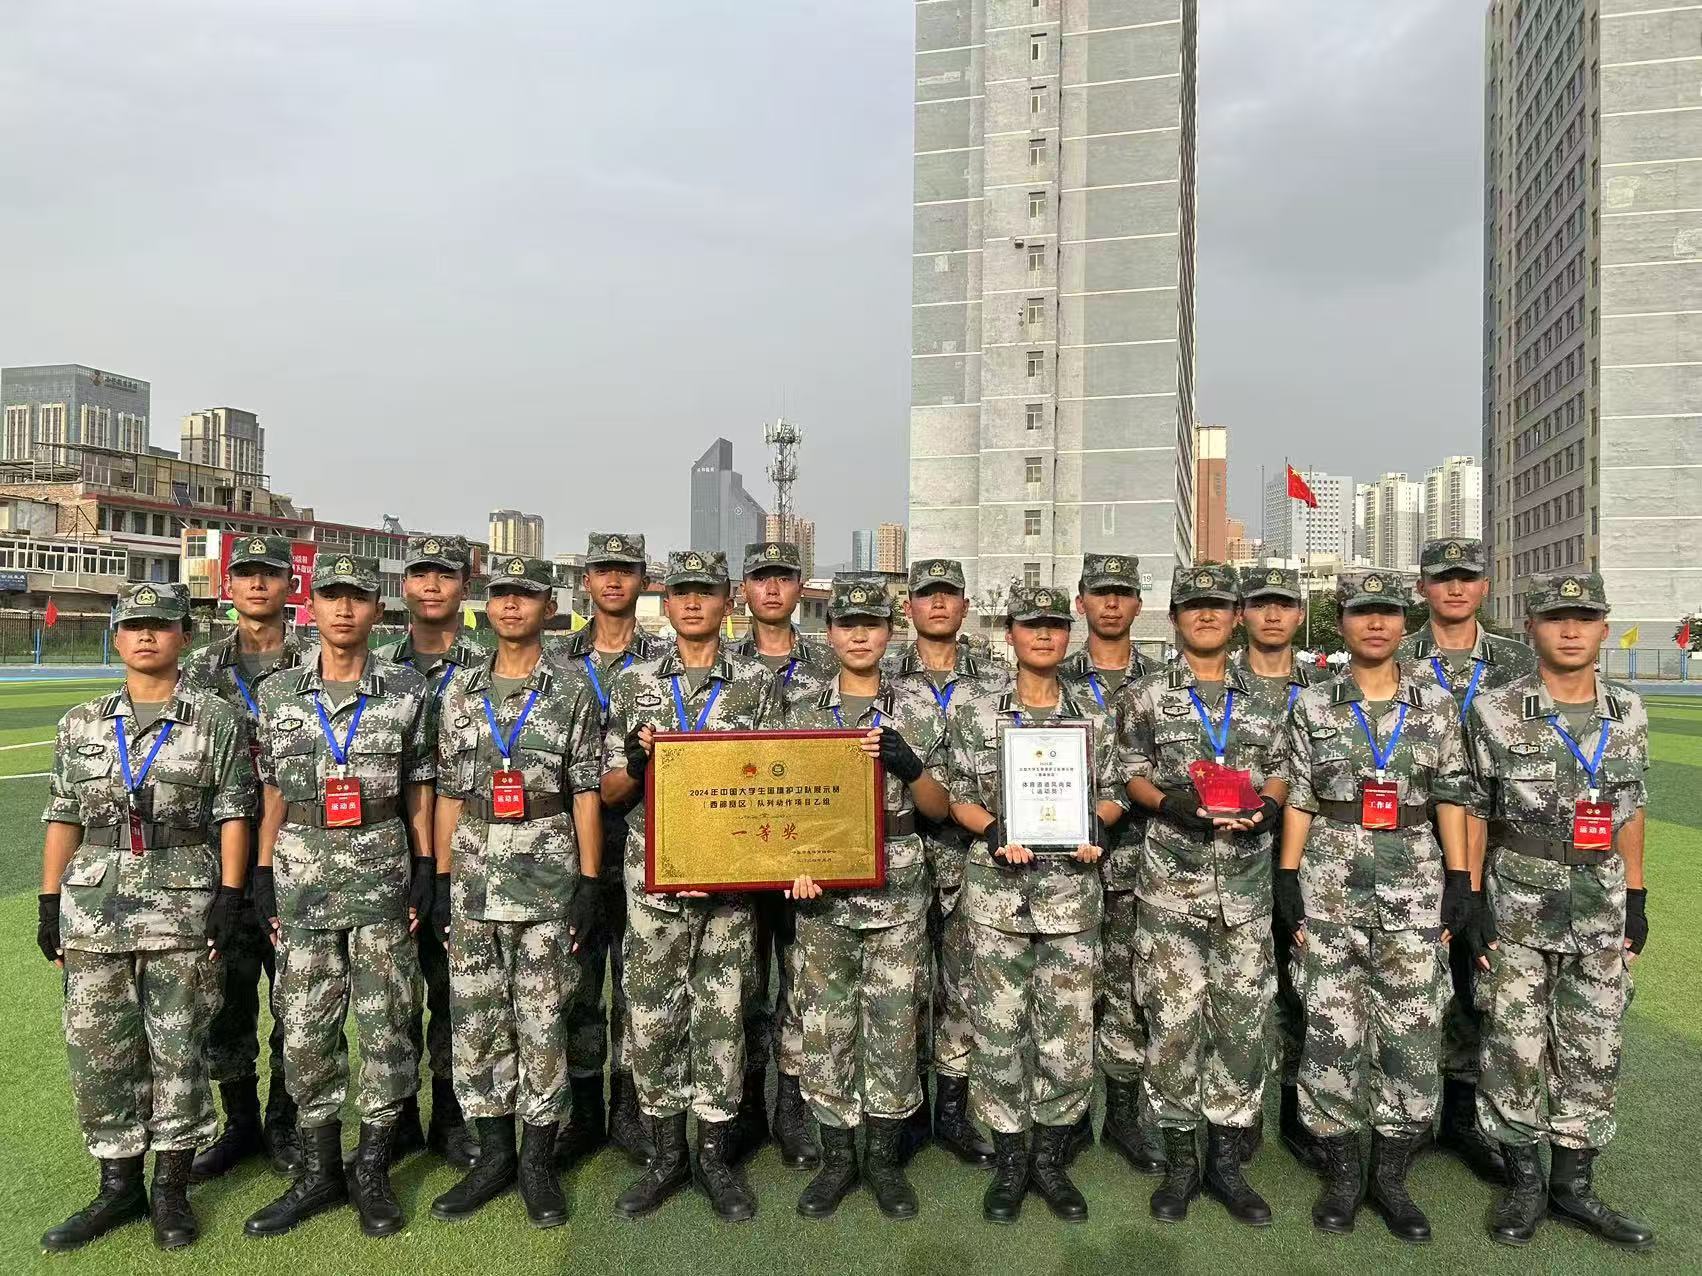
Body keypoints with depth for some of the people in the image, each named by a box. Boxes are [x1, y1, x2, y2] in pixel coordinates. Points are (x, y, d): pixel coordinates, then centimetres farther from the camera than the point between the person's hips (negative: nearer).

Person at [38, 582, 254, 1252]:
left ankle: (172, 1189, 19)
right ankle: (118, 1185, 25)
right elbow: (63, 818, 11)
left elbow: (233, 816, -4)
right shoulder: (81, 723, 9)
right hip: (94, 901, 4)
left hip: (184, 902, -3)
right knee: (97, 1048, 8)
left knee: (178, 1049, 4)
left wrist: (229, 896, -10)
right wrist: (49, 903, 6)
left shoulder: (218, 720, -1)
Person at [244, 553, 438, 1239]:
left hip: (382, 875, -2)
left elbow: (419, 788, 3)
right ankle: (318, 1169, 26)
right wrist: (264, 873, 5)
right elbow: (273, 790, 9)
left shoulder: (408, 690, -1)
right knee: (303, 1028, 8)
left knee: (384, 1023, 5)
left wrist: (424, 867, -2)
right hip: (302, 876, 2)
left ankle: (372, 1172, 21)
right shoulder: (279, 693, 4)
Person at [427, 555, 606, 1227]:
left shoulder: (574, 691, -1)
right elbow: (449, 791, 10)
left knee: (541, 1022, 4)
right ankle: (493, 1154, 26)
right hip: (473, 883, 3)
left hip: (549, 879, -3)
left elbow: (586, 794, -2)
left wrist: (590, 883, -7)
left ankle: (538, 1162, 19)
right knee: (475, 1023, 9)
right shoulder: (460, 689, 9)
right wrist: (441, 879, 6)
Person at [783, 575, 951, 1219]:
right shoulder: (803, 713, 6)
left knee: (893, 1023, 6)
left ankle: (885, 1157, 24)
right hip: (824, 893, 1)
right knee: (825, 1024, 7)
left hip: (897, 892, -1)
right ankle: (837, 1155, 25)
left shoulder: (918, 708, 3)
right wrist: (795, 865, -10)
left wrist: (907, 765, -16)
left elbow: (940, 807, 3)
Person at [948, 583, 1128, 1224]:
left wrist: (1095, 825, -9)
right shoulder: (978, 713, 3)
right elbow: (959, 795, 4)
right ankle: (1010, 1159, 21)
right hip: (997, 888, -1)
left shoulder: (1094, 717, 7)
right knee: (998, 1023, 4)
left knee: (1069, 1025, 5)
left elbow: (1112, 793, 12)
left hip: (1072, 888, 1)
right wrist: (992, 829, -14)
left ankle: (1052, 1158, 24)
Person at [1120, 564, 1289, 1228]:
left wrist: (1265, 808, -7)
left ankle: (1226, 1159, 23)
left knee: (1242, 1018, 7)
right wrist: (1173, 805, -15)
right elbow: (1132, 778, 4)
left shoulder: (1262, 699, 11)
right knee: (1173, 1018, 1)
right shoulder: (1148, 695, 3)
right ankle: (1179, 1159, 18)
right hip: (1170, 883, -2)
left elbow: (1278, 774, 15)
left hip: (1246, 885, 3)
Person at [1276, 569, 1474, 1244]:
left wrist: (1459, 881, 1)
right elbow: (1298, 799, 3)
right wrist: (1288, 881, -1)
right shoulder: (1313, 706, 2)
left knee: (1412, 1031, 4)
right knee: (1332, 1029, 3)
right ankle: (1342, 1173, 19)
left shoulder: (1436, 704, 5)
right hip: (1330, 885, -1)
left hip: (1414, 886, 1)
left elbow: (1451, 798, 6)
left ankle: (1391, 1177, 21)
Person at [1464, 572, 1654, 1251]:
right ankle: (1523, 1182, 20)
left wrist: (1635, 900, 10)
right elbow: (1471, 813, -4)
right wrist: (1472, 903, -7)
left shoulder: (1627, 711, 5)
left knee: (1593, 1049, 11)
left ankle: (1574, 1183, 26)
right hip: (1517, 903, -4)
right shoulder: (1494, 711, -8)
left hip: (1601, 904, 4)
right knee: (1515, 1044, 4)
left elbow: (1629, 808, 12)